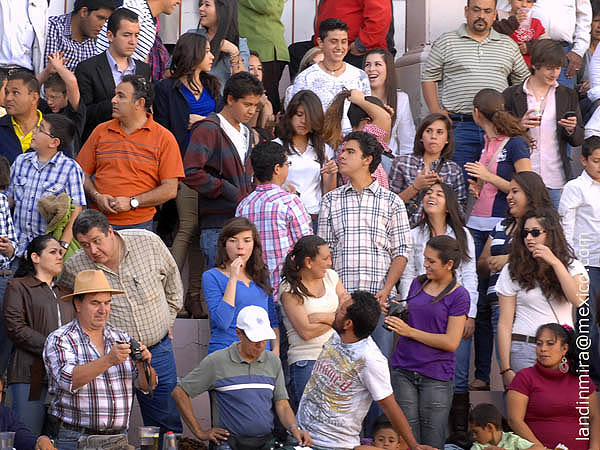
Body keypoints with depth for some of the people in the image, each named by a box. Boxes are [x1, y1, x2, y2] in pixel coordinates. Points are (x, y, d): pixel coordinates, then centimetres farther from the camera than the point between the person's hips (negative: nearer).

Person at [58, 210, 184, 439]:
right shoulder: (74, 267, -8)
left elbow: (172, 282, 12)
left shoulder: (149, 243, -7)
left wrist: (167, 320, 15)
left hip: (157, 350, 1)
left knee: (168, 424, 8)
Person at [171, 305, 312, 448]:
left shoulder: (273, 362, 13)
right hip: (229, 441, -4)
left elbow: (282, 405, 13)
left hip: (267, 441, 5)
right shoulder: (216, 362, -1)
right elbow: (179, 392, 3)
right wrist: (200, 433, 0)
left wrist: (294, 428, -8)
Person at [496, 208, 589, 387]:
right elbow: (505, 323, 0)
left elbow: (578, 300, -14)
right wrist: (506, 369, -7)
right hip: (525, 350, -2)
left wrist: (555, 262, -16)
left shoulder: (572, 266, 7)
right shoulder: (513, 271, 3)